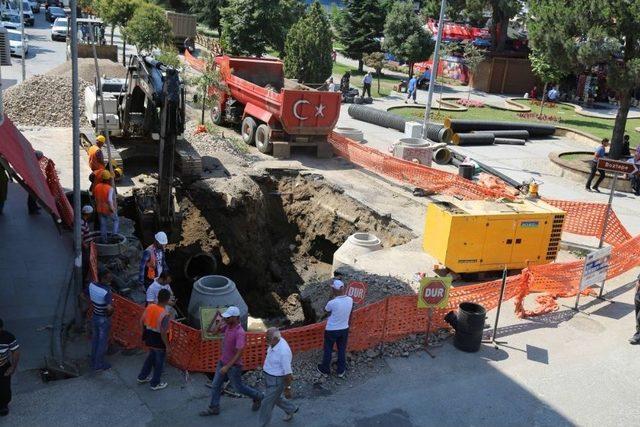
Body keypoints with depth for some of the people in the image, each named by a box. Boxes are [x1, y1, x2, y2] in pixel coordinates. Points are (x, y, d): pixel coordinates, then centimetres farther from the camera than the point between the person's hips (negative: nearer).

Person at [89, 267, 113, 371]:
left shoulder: (91, 285, -10)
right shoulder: (106, 292, -31)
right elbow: (109, 308, -39)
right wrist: (110, 313, -17)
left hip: (94, 317, 7)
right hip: (104, 319, -7)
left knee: (95, 340, 23)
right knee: (103, 342, 11)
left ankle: (94, 362, 38)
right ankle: (99, 365, 23)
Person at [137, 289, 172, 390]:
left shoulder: (149, 307, -9)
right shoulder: (165, 314, -30)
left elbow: (141, 322, 2)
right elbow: (163, 333, -27)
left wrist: (145, 334, 16)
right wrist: (167, 345, -14)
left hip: (149, 339, 7)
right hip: (159, 342, -7)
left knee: (151, 356, 30)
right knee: (159, 362, 15)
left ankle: (142, 377, 44)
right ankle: (155, 384, 31)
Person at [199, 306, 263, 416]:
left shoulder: (240, 333, -32)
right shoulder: (228, 326, -6)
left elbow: (239, 353, -31)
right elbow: (214, 331, 5)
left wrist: (227, 367, -29)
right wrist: (221, 322, -12)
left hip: (233, 365, -8)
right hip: (222, 362, 8)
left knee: (239, 387, 13)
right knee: (215, 385, 14)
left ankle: (257, 397, 36)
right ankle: (214, 408, 30)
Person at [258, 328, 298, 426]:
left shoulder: (283, 352, -35)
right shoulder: (276, 342, -8)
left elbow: (288, 373, -26)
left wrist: (287, 388, -17)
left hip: (277, 380, -9)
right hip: (269, 376, 9)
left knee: (267, 403, 7)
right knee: (275, 398, 28)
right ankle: (291, 409, 51)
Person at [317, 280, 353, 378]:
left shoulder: (332, 303, -30)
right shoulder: (350, 300, -15)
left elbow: (326, 310, -6)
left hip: (331, 330, -4)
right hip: (344, 329, 4)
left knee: (328, 350, 17)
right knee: (342, 350, 20)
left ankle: (325, 369, 35)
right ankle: (341, 371, 33)